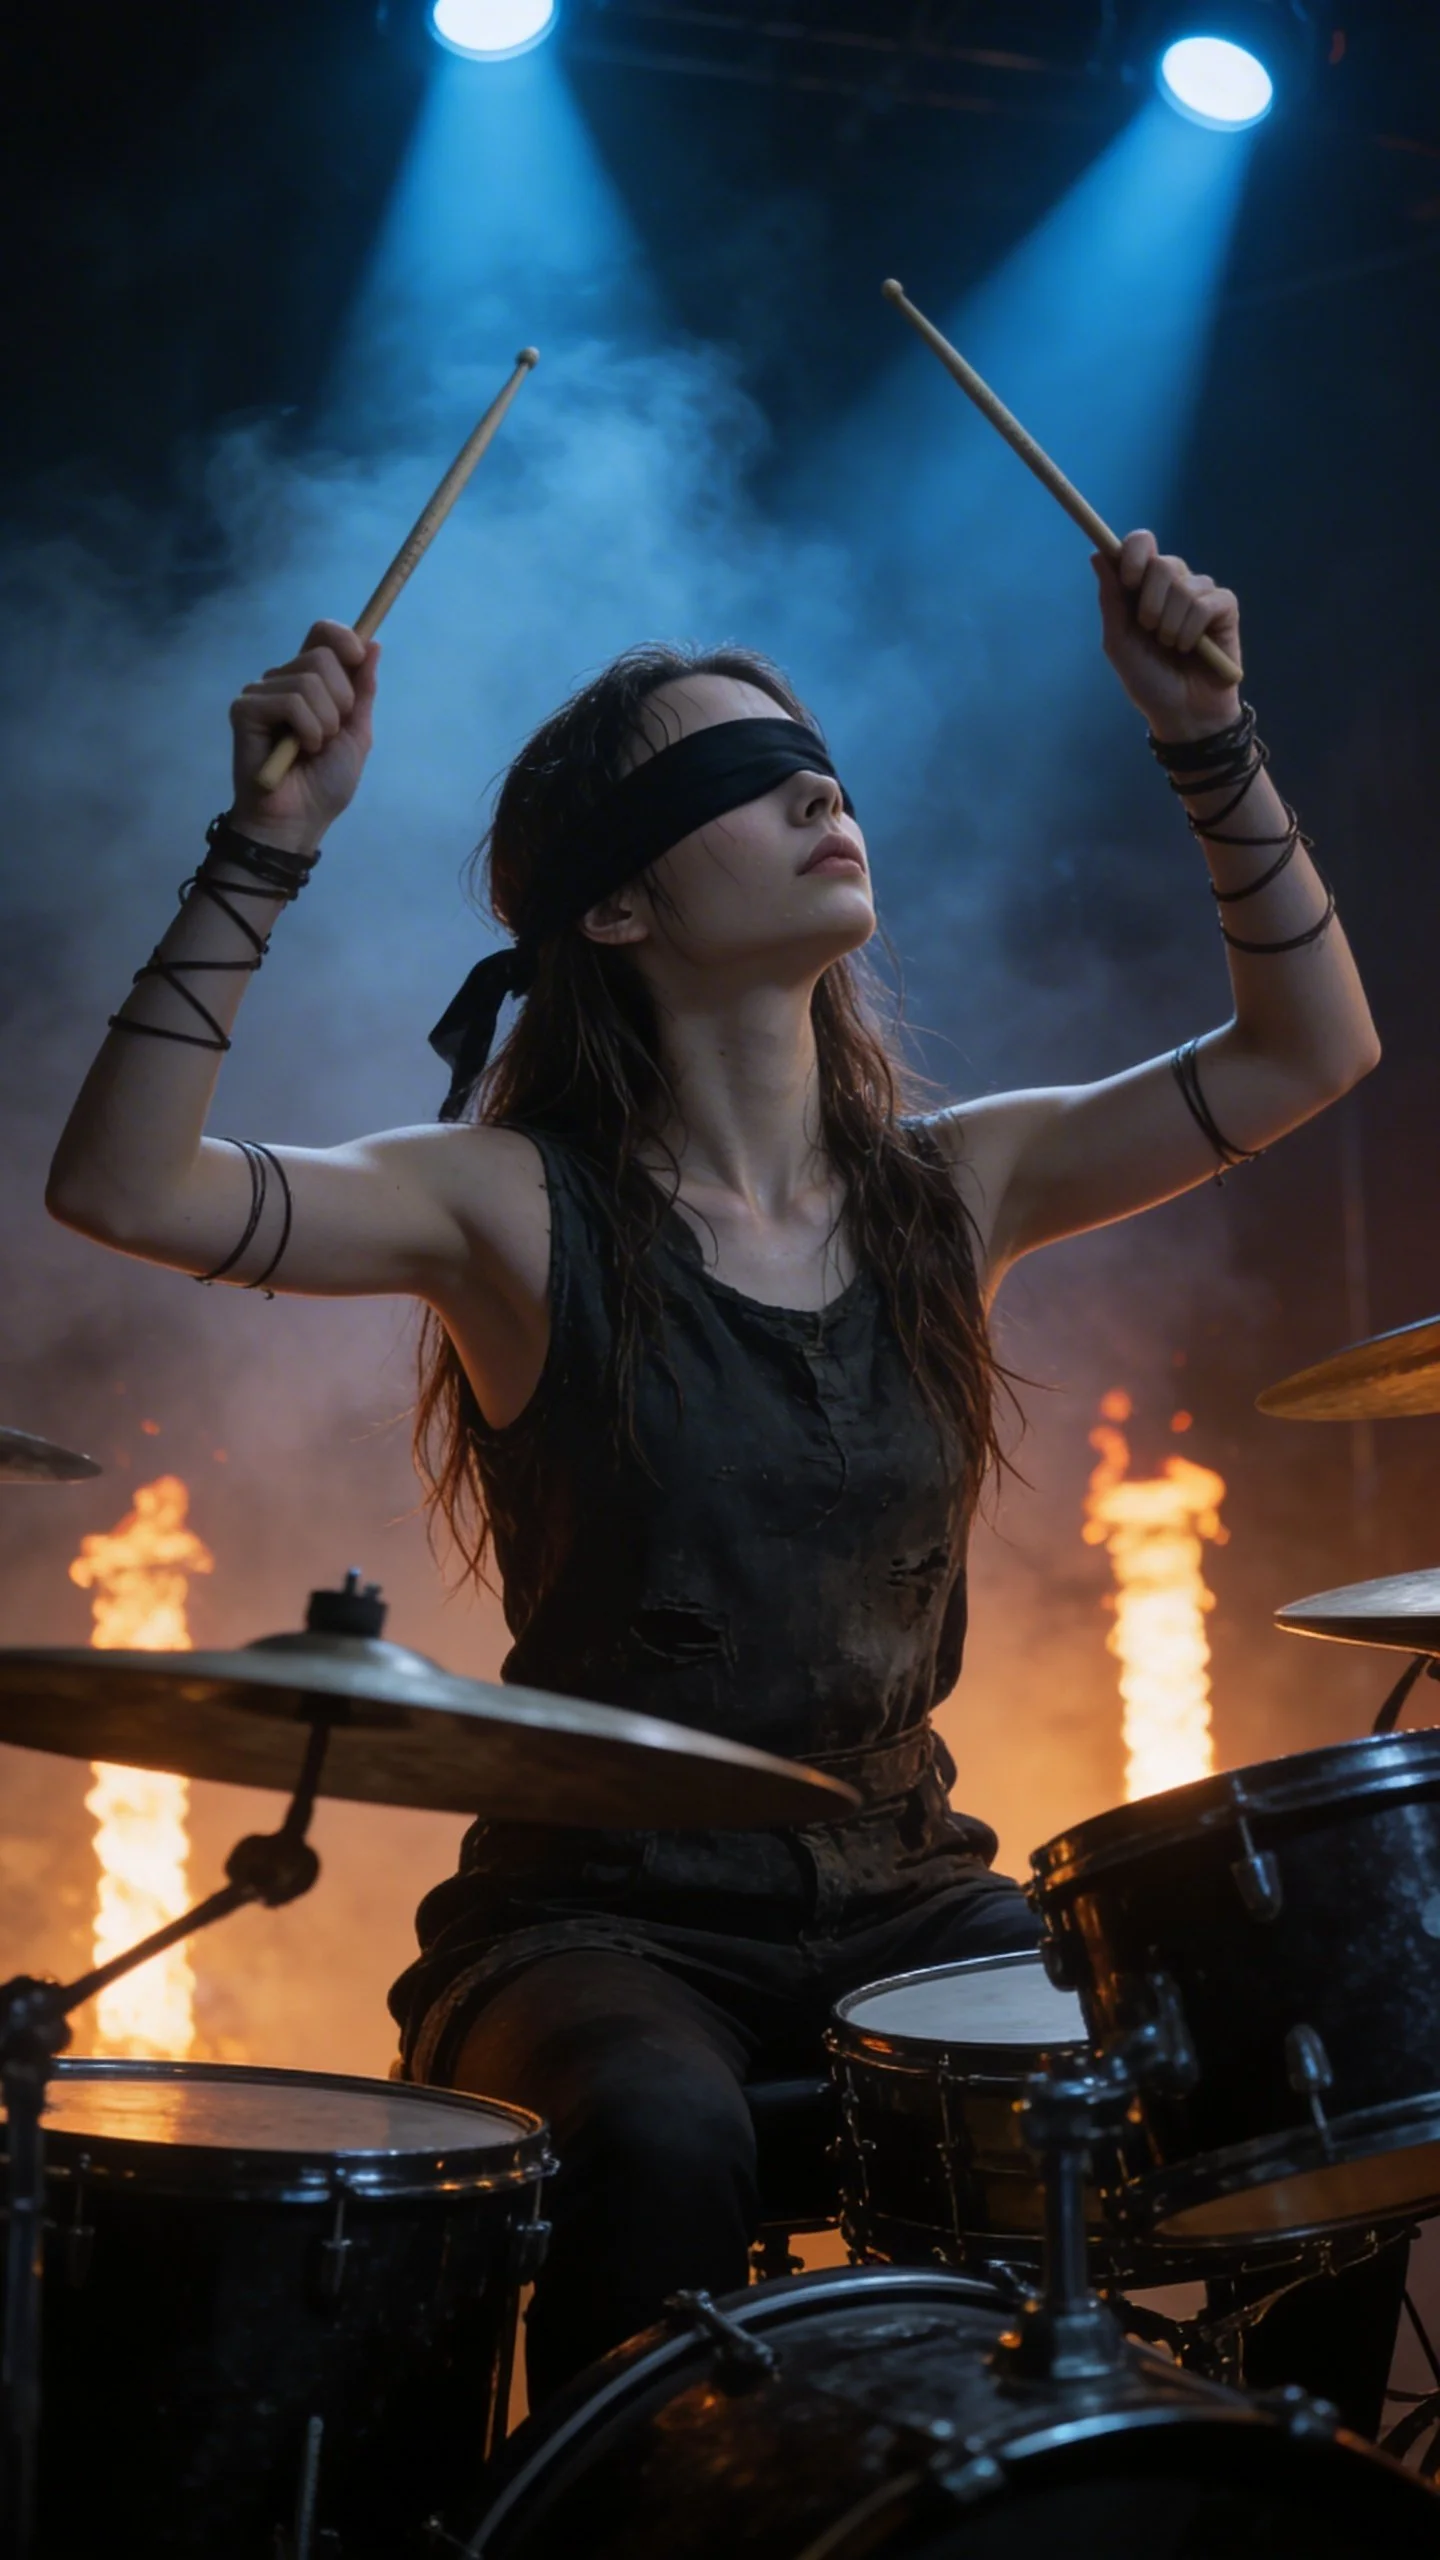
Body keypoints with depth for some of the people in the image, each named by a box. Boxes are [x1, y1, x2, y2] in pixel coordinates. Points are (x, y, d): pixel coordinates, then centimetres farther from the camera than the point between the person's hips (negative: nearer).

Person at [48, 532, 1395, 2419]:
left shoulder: (951, 1190, 6)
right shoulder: (522, 1210, -7)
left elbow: (1311, 1049, 8)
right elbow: (124, 1188, -20)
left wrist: (1210, 744, -2)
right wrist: (268, 845, -26)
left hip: (903, 1900, 4)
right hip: (604, 1911, -4)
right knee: (662, 2143, -35)